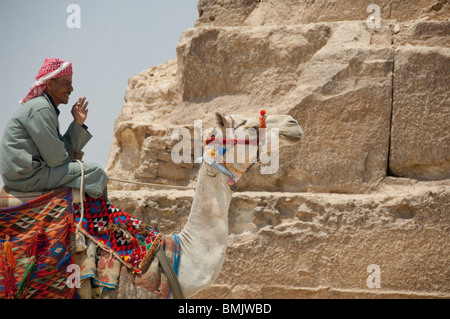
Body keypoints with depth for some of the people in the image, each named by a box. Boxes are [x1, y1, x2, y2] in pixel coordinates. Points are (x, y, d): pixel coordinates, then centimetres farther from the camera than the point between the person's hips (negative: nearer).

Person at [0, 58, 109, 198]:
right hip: (27, 176, -11)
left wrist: (78, 123, 7)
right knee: (94, 172, -11)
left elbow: (64, 151, 13)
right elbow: (55, 158, -18)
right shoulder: (40, 109, -14)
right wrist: (74, 161, 1)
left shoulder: (48, 108, 18)